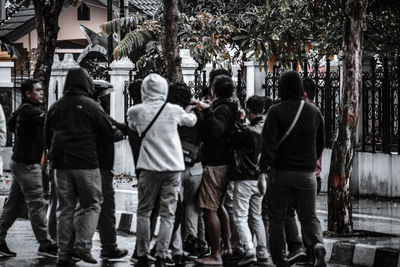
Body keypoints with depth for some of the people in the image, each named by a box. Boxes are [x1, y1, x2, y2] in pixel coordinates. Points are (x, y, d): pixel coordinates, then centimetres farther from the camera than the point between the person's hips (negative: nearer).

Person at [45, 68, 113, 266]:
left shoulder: (55, 107, 9)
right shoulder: (91, 106, -7)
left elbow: (47, 137, 16)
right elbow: (107, 134, -3)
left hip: (60, 164, 5)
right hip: (86, 163, -5)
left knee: (65, 209, 9)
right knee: (92, 205, 5)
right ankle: (83, 245, -10)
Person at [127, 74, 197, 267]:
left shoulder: (135, 111, -2)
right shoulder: (174, 110, -1)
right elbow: (191, 121, 19)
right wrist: (191, 113, 41)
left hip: (149, 167, 0)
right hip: (174, 166, 0)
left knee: (144, 211, 10)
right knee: (168, 213, 3)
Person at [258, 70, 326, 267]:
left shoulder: (276, 111, -7)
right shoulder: (314, 112, 6)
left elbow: (269, 143, -15)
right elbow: (320, 144, 16)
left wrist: (262, 171, -16)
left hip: (280, 172, -3)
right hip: (307, 173, 3)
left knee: (277, 217, 9)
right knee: (308, 216, 10)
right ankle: (317, 245, -19)